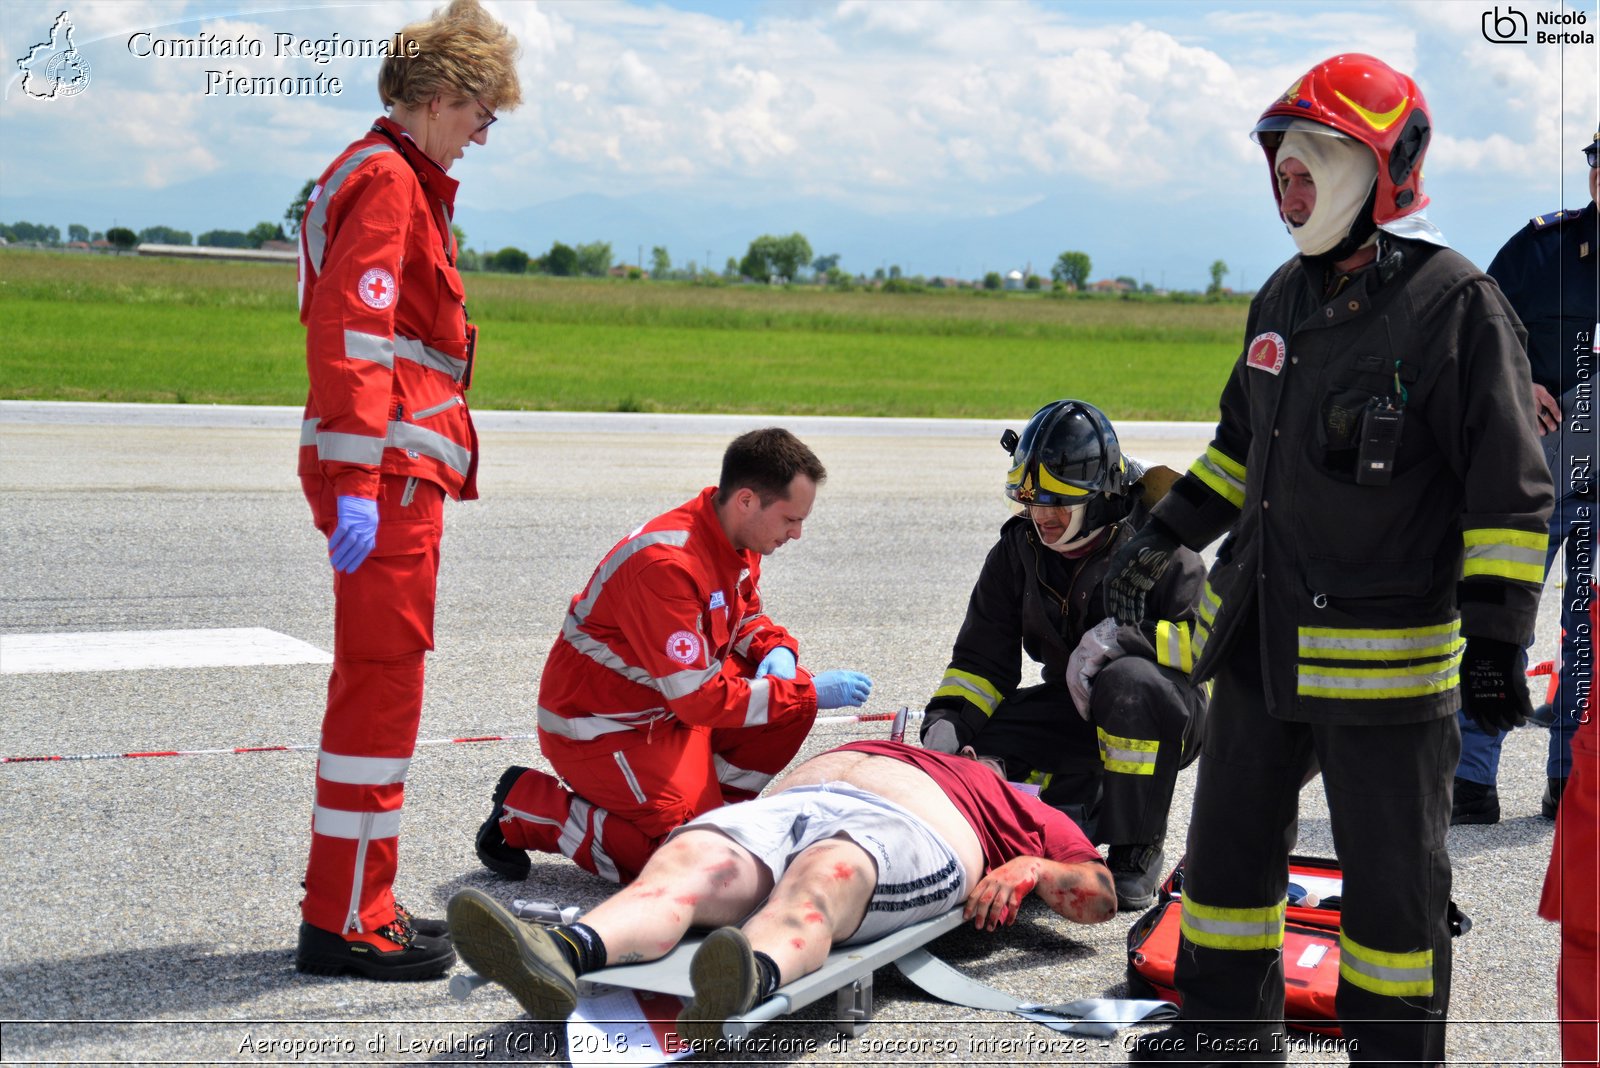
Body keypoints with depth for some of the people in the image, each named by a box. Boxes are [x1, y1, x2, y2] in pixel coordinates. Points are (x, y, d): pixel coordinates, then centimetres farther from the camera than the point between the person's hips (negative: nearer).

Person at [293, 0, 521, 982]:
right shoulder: (388, 182, -10)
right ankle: (348, 922, -3)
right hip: (387, 473, -11)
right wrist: (355, 482, -26)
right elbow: (350, 335, -20)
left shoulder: (404, 181, 22)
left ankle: (352, 901, 23)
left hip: (401, 472, 11)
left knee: (378, 680, 14)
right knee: (382, 683, -8)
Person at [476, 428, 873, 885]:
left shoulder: (739, 539, -4)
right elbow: (702, 701, -30)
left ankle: (709, 805, 8)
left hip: (669, 704, 9)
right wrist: (808, 693, -22)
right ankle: (527, 812, -1)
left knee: (796, 695, -2)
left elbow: (745, 617, 16)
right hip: (599, 727, -9)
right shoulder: (668, 564, -32)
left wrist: (776, 650, -8)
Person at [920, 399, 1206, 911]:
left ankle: (1137, 850, -20)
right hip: (1072, 707, 5)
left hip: (1165, 714, -5)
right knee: (967, 747, -17)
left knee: (1128, 685, -40)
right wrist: (947, 718, -17)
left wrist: (1122, 637, -35)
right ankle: (1088, 809, 1)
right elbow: (983, 656, 1)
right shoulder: (1018, 552, -1)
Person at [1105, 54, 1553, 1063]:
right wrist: (1164, 537, 22)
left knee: (1392, 880, 5)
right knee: (1231, 843, 18)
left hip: (1386, 659, -7)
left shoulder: (1456, 305, -13)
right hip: (1259, 638, 8)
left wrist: (1496, 636, -19)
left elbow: (1511, 494, -14)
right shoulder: (1286, 297, 11)